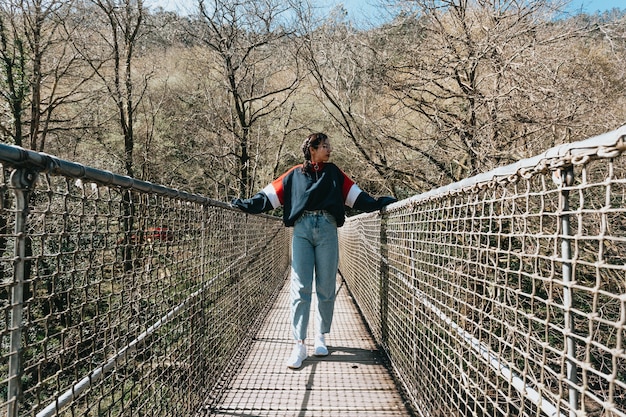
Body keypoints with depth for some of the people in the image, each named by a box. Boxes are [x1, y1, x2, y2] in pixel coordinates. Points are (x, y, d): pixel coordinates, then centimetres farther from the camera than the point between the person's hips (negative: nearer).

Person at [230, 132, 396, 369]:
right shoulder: (295, 175, 13)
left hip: (327, 230, 2)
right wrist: (246, 205, 1)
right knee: (300, 289, -6)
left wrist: (379, 203, 9)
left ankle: (321, 338, 19)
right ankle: (299, 345, -3)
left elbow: (355, 196, 16)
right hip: (302, 230, -1)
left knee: (326, 288, 4)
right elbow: (270, 195, 9)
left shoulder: (333, 173, 18)